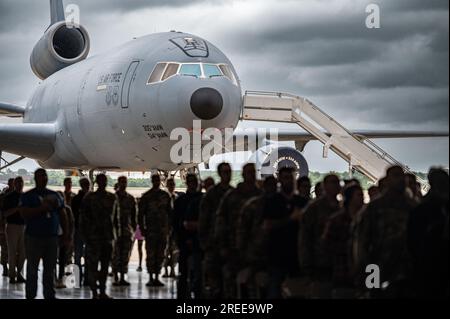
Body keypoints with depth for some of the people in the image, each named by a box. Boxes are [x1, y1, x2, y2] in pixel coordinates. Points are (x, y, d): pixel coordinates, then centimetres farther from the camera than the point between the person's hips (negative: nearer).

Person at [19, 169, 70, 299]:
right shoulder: (27, 196, 2)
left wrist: (66, 234, 8)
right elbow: (24, 213, -12)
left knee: (50, 269, 7)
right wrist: (42, 208, -20)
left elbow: (62, 216, 15)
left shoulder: (55, 196, 14)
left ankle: (49, 295, 13)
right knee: (32, 269, -1)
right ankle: (30, 295, 5)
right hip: (33, 238, -4)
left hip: (52, 237, 4)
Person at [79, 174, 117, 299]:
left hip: (108, 236, 4)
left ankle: (102, 291, 16)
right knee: (93, 265, -5)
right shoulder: (89, 198, -3)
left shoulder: (112, 197, 10)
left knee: (105, 265, 8)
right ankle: (94, 292, 0)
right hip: (94, 236, -4)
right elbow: (83, 217, -4)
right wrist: (84, 235, -10)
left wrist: (114, 232, 11)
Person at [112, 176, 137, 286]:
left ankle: (122, 278, 9)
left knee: (125, 255, 4)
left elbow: (134, 215, 16)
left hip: (128, 231, 3)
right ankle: (116, 277, 4)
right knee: (116, 255, -2)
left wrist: (134, 227, 9)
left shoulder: (130, 199, 11)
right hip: (116, 230, -3)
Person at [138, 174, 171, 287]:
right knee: (151, 255, -3)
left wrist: (170, 226, 7)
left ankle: (157, 277, 10)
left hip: (163, 230, 3)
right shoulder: (146, 196, 1)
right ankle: (151, 278, 1)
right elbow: (141, 213, 1)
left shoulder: (165, 196, 10)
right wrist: (142, 228, -5)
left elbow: (169, 212, 14)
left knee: (160, 255, 4)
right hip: (150, 230, -3)